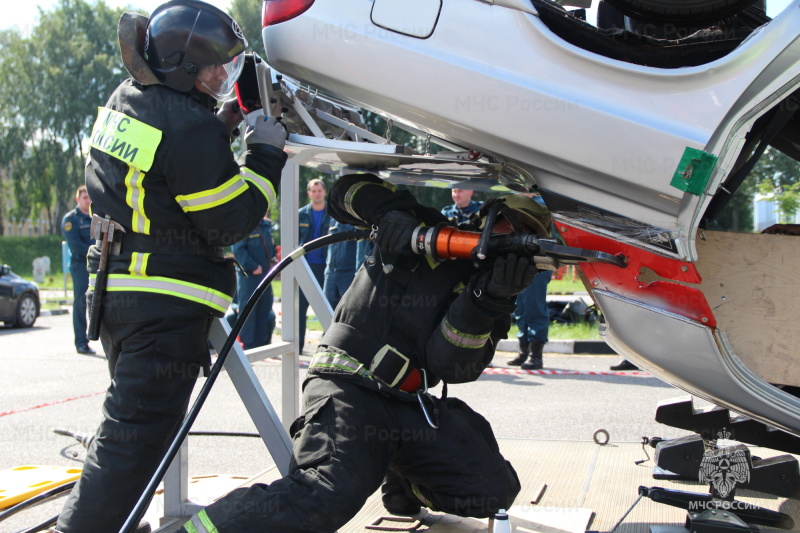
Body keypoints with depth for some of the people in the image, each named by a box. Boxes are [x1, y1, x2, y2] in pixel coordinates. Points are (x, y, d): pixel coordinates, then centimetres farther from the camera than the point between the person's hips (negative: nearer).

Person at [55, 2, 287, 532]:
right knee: (138, 436, -4)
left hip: (117, 286, 10)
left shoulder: (126, 99, 7)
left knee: (129, 422, 24)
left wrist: (222, 127, 11)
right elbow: (231, 222, -14)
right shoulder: (189, 126, -20)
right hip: (167, 298, -10)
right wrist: (266, 154, -4)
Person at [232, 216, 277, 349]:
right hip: (248, 275, -7)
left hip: (265, 274, 8)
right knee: (248, 311, -1)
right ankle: (248, 346, 5)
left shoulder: (267, 225, 11)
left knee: (265, 311, 12)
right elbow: (238, 251, -18)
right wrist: (253, 267, -18)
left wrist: (272, 261, 7)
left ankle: (262, 343, 21)